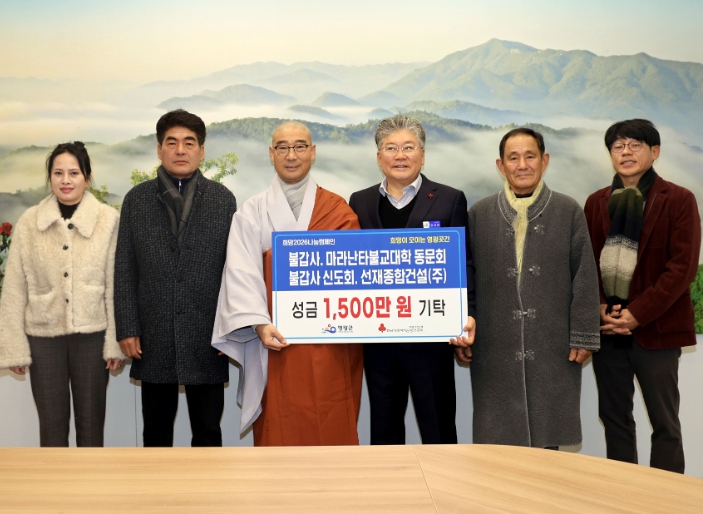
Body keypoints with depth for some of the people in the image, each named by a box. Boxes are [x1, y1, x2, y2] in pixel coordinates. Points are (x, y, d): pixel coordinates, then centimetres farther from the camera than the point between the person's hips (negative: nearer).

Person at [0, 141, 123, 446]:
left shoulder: (109, 219, -5)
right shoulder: (28, 223, 1)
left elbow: (115, 285, -4)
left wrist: (115, 342, -5)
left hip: (91, 334, -1)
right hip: (44, 336, 1)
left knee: (91, 423, 10)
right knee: (51, 424, 10)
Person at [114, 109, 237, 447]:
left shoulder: (223, 199, 3)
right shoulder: (136, 200, 5)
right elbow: (125, 270, 4)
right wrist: (127, 330, -2)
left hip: (208, 339, -1)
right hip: (153, 340, 1)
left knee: (208, 432, 9)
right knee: (156, 432, 13)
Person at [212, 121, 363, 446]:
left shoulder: (339, 211, 7)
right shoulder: (253, 211, 5)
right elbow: (242, 273, -4)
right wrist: (260, 324, -17)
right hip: (277, 339, 0)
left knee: (332, 431, 3)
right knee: (280, 433, 4)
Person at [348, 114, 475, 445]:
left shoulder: (450, 200, 2)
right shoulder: (360, 202, 9)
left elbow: (462, 265, -2)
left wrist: (466, 315, -15)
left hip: (430, 338, -3)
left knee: (437, 430, 7)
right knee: (384, 430, 15)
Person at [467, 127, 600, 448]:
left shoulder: (569, 211, 4)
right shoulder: (479, 214, 5)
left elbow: (585, 278, 2)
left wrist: (583, 337, -2)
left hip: (553, 349, 0)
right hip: (495, 349, 1)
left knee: (548, 440, 8)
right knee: (497, 439, 5)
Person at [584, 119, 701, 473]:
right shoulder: (597, 202, 12)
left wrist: (637, 314, -15)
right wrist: (600, 307, -7)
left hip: (654, 328, -4)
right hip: (607, 326, 4)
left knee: (664, 422, 3)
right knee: (614, 416, 11)